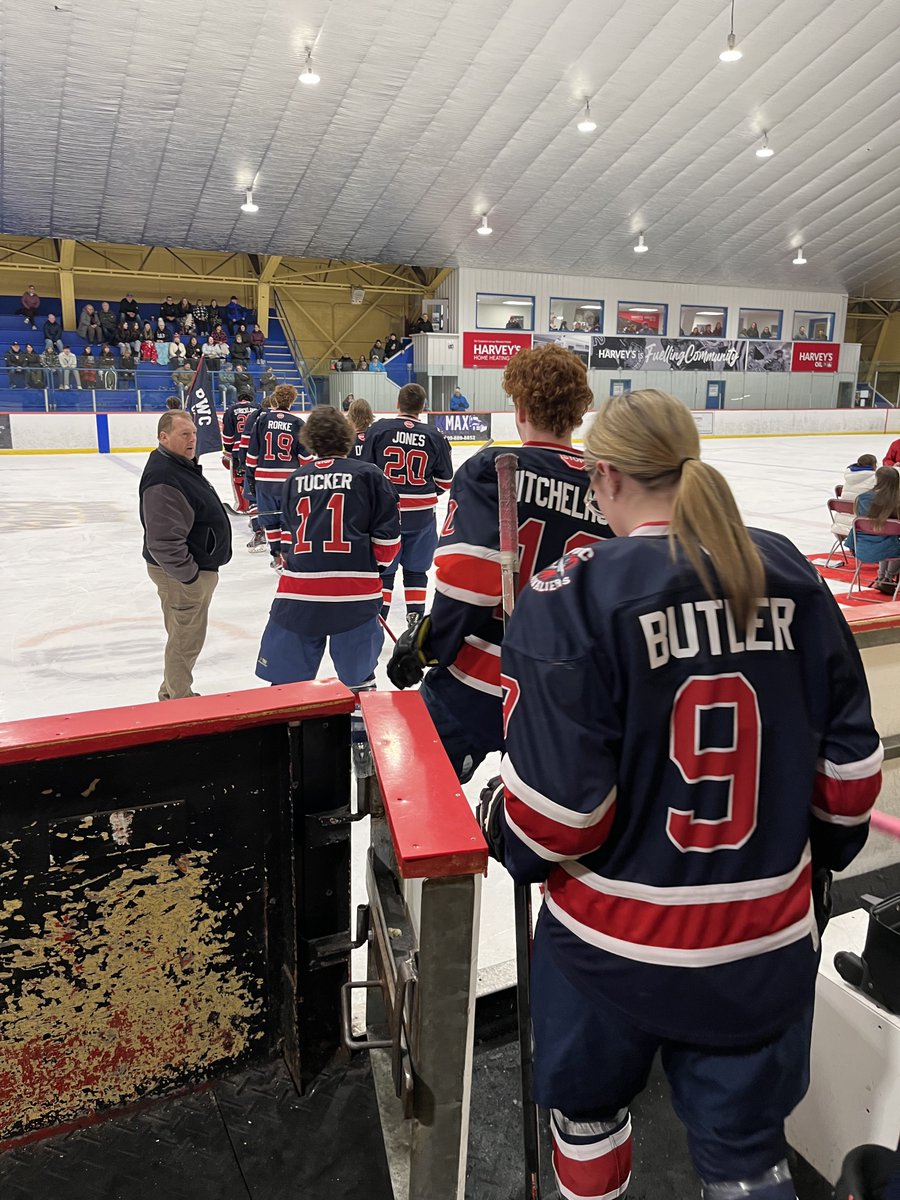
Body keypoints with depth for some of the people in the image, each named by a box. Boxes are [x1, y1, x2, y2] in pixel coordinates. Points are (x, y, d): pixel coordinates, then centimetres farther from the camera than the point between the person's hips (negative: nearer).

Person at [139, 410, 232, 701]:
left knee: (189, 637, 22)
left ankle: (173, 693, 38)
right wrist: (189, 574, -22)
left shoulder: (184, 466, 11)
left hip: (199, 568, 11)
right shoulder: (162, 479, -25)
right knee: (185, 640, 2)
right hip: (181, 576, -11)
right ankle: (179, 700, 17)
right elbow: (163, 541, -30)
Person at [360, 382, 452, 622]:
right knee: (416, 566, 13)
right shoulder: (435, 437, -2)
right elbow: (444, 481, 5)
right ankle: (415, 613, 17)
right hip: (421, 512, 1)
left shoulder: (378, 429, -5)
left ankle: (378, 611, 13)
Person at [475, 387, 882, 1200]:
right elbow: (850, 761, 2)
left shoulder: (573, 598, -20)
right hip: (770, 934, 4)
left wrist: (503, 833, 0)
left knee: (589, 1105, 27)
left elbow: (557, 805, -22)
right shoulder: (789, 575, -5)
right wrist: (826, 849, 19)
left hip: (615, 939, -3)